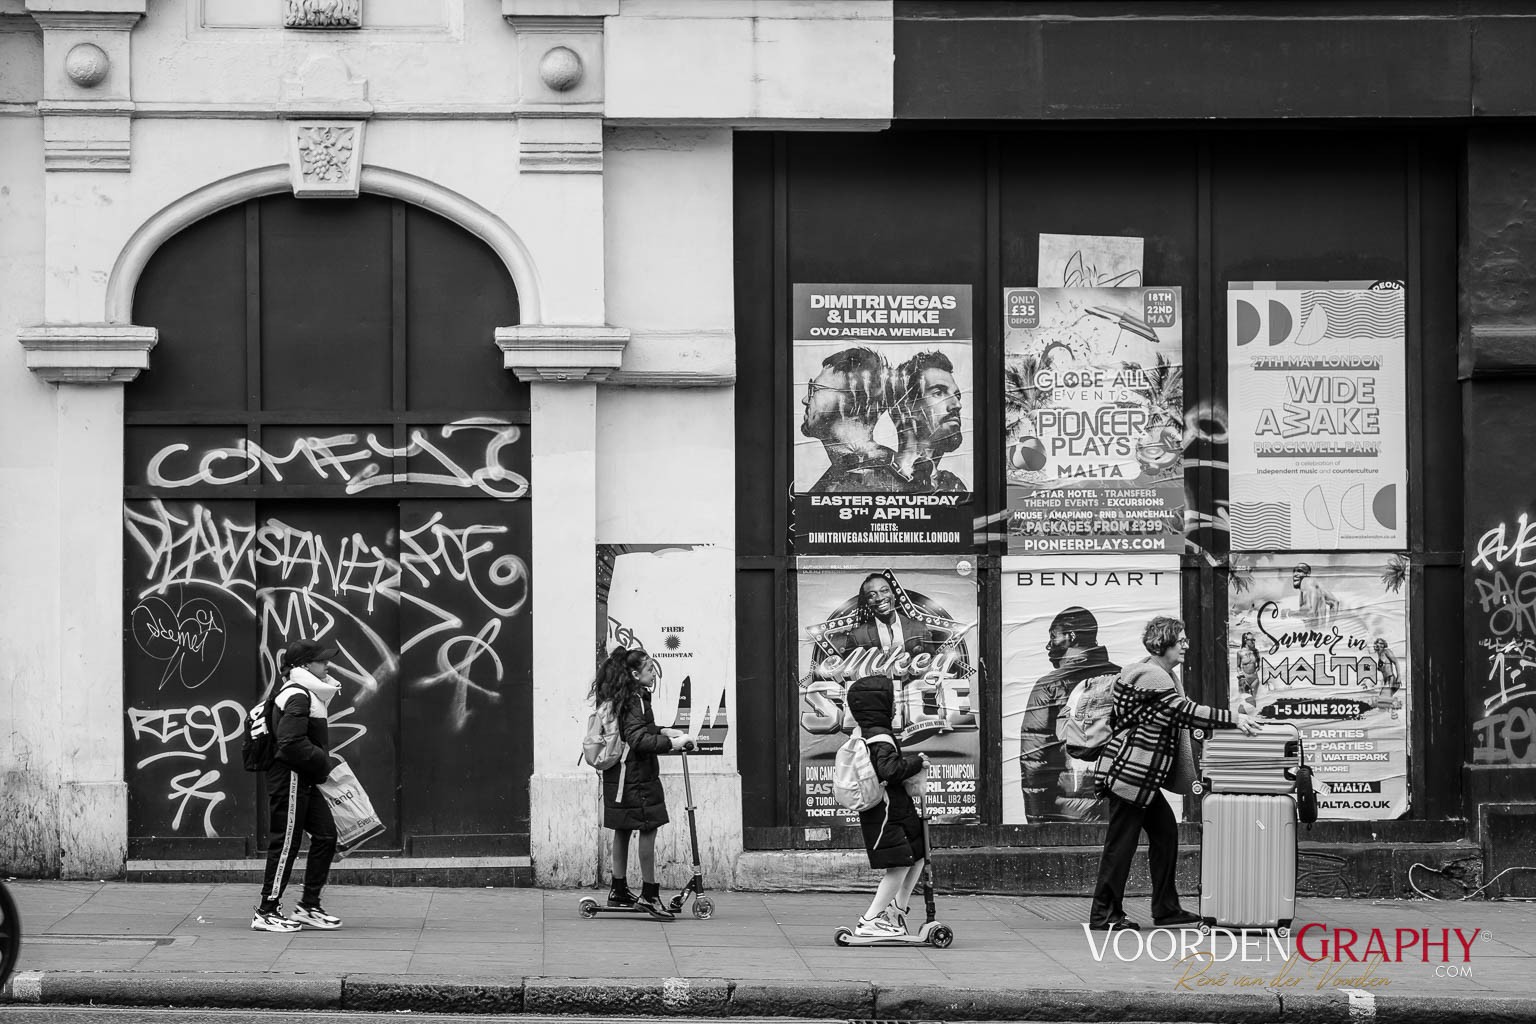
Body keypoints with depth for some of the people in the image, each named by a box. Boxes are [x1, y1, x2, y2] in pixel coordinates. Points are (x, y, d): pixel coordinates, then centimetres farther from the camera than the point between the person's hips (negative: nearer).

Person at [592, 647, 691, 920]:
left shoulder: (621, 697, 13)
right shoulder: (634, 699, -17)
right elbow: (638, 739, -25)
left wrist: (662, 731, 18)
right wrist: (671, 743, -25)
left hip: (618, 775, 10)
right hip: (636, 775, -10)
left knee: (622, 831, 15)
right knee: (648, 829, -8)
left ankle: (619, 890, 23)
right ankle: (649, 894, -7)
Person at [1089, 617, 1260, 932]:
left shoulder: (1164, 677, 15)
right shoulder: (1151, 677, -18)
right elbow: (1186, 712, -26)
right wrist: (1234, 719, -27)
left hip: (1143, 778, 11)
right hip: (1130, 773, -11)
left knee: (1165, 832, 11)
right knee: (1121, 841, -5)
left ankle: (1166, 910, 15)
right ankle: (1104, 915, 1)